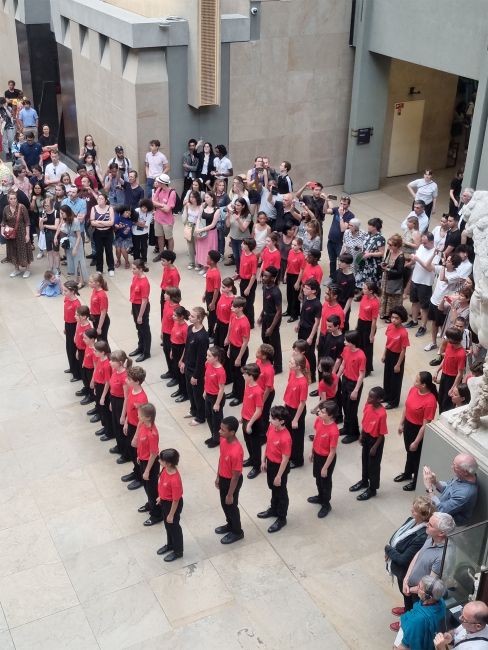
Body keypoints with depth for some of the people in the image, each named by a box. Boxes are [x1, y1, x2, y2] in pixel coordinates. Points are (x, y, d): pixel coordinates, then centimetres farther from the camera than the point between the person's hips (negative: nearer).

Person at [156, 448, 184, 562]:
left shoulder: (175, 480, -40)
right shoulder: (166, 469, -15)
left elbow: (176, 500, -27)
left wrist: (171, 515, -16)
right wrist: (160, 497, 18)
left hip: (172, 504, -8)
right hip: (165, 501, 8)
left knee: (174, 527, 15)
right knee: (167, 525, 29)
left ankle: (178, 551, 39)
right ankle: (170, 545, 53)